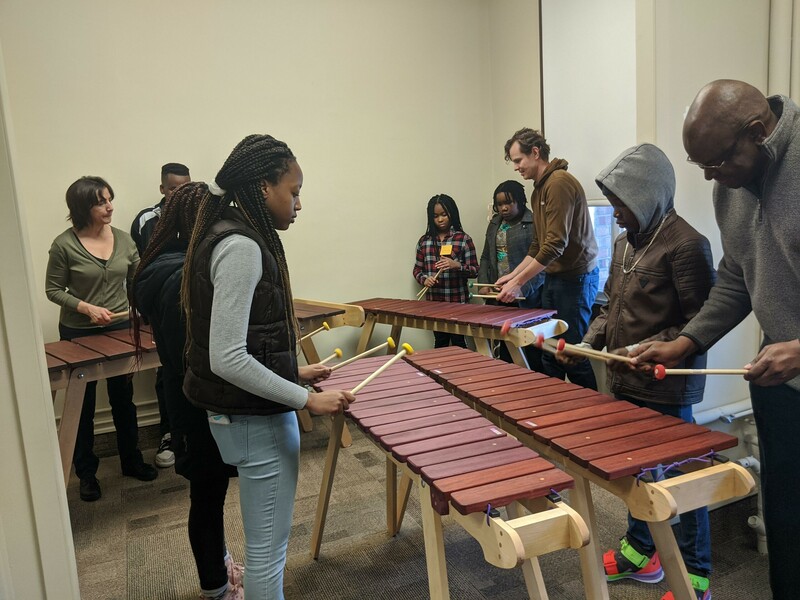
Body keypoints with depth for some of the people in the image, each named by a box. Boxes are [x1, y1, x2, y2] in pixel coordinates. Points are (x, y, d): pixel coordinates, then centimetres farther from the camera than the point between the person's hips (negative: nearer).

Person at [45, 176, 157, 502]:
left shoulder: (124, 239, -1)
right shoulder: (64, 244, -11)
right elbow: (53, 289, -5)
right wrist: (86, 307, -19)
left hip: (121, 329, 3)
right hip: (78, 334, -3)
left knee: (123, 400, 14)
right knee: (83, 405, 9)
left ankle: (131, 460, 30)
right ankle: (86, 473, 24)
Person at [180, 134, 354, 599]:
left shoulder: (236, 237, 9)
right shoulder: (241, 246, -20)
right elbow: (227, 358, -25)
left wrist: (294, 373, 15)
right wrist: (306, 399, -20)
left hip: (247, 414, 10)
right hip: (258, 421, -10)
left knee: (267, 542, 24)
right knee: (269, 547, 6)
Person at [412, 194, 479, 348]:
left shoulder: (463, 239, -3)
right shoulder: (424, 241, 7)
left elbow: (474, 270, -4)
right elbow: (417, 269, 10)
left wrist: (457, 265, -23)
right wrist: (424, 279, -11)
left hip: (458, 301, -3)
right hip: (434, 302, 3)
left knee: (458, 341, 5)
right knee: (440, 342, 13)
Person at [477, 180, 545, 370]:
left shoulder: (535, 224, -8)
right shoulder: (495, 224, 14)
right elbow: (486, 258, 20)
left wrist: (523, 289, -23)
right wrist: (484, 284, 5)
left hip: (528, 301, -6)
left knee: (532, 353, 2)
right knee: (504, 349, 12)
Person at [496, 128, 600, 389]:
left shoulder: (559, 183, -16)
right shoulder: (538, 190, 14)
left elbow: (556, 244, -23)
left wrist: (519, 282, -21)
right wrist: (512, 274, 11)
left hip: (576, 278, -9)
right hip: (554, 278, 9)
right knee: (549, 352, 12)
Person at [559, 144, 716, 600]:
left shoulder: (686, 244, -15)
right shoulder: (626, 242, 11)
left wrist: (649, 349, -23)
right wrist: (589, 342, 4)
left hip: (667, 391, -8)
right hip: (626, 383, 8)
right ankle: (640, 552, 38)